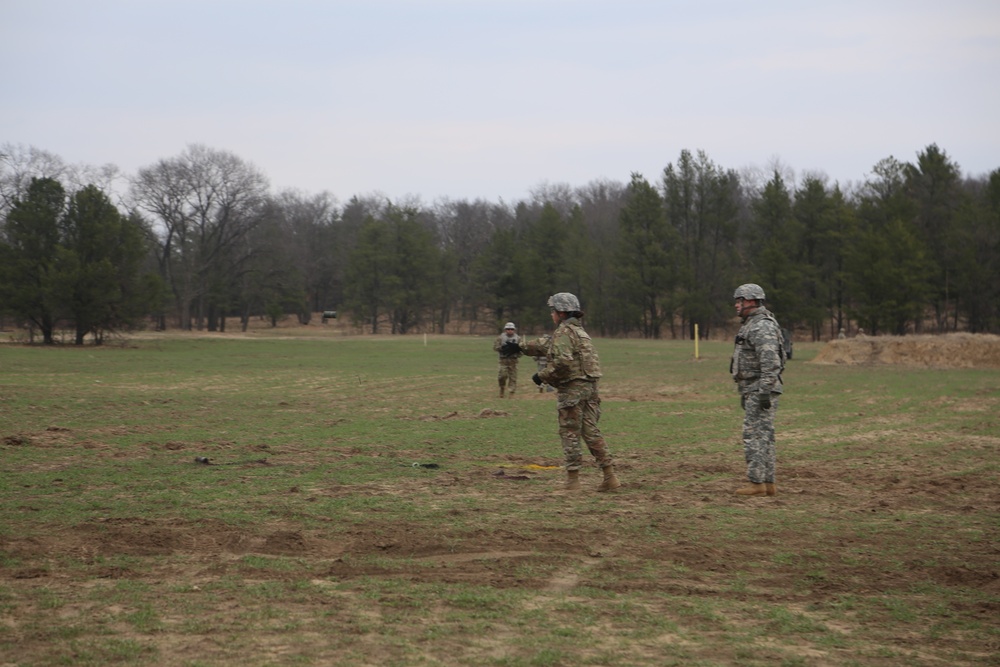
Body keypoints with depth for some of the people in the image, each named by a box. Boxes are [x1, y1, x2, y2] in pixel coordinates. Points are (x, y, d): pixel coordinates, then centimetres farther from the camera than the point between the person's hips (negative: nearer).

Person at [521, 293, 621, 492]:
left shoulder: (564, 332, -10)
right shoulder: (579, 331, 22)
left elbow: (562, 361, -24)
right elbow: (546, 346, 34)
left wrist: (542, 375, -12)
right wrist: (523, 347, 43)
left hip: (572, 388, -8)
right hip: (589, 386, 8)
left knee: (570, 433, -1)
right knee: (591, 432, 8)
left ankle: (572, 479, 1)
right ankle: (610, 477, 3)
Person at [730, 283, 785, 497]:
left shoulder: (762, 327, -17)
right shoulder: (753, 325, 18)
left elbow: (770, 362, -25)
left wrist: (764, 392, -27)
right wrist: (746, 392, 24)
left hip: (760, 390, -11)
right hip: (755, 391, 11)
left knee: (754, 435, -9)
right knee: (763, 436, 9)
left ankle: (757, 483, -8)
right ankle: (768, 483, 11)